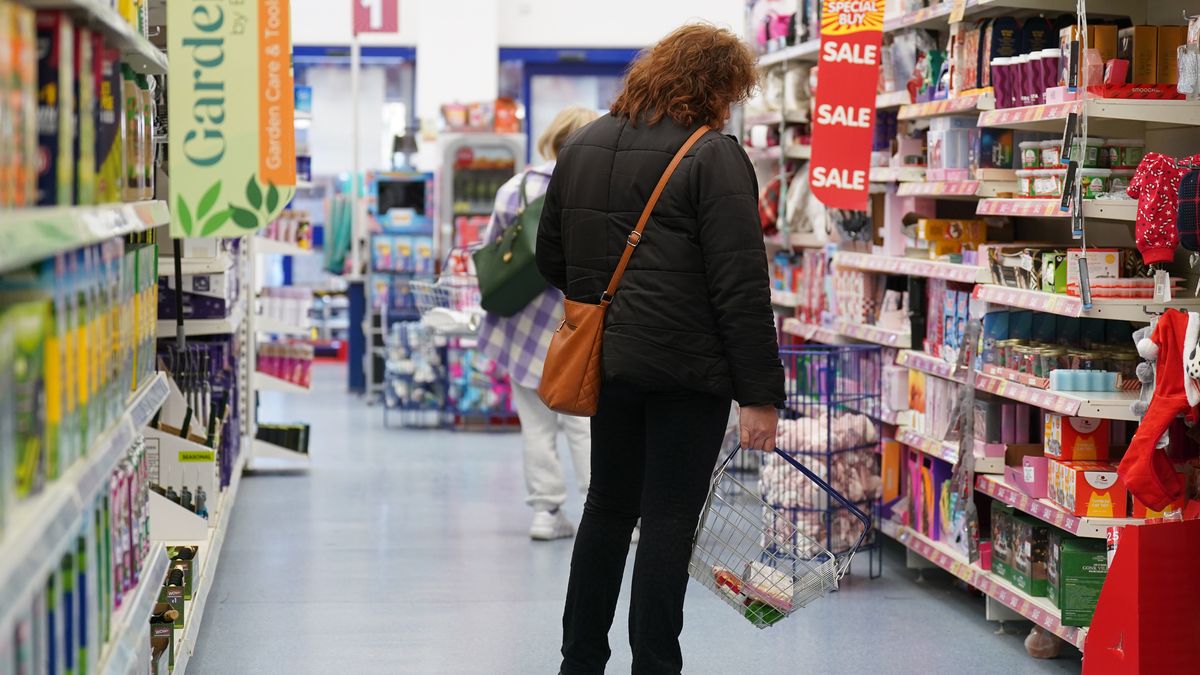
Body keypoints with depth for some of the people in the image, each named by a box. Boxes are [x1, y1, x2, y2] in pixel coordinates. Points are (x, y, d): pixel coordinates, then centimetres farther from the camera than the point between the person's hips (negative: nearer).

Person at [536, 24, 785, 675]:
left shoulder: (582, 146, 9)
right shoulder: (713, 157, -13)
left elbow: (551, 259, 17)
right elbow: (741, 286, -16)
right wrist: (760, 393, -14)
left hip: (606, 359, 7)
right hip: (685, 366, -6)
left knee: (608, 506, 18)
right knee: (669, 519, 1)